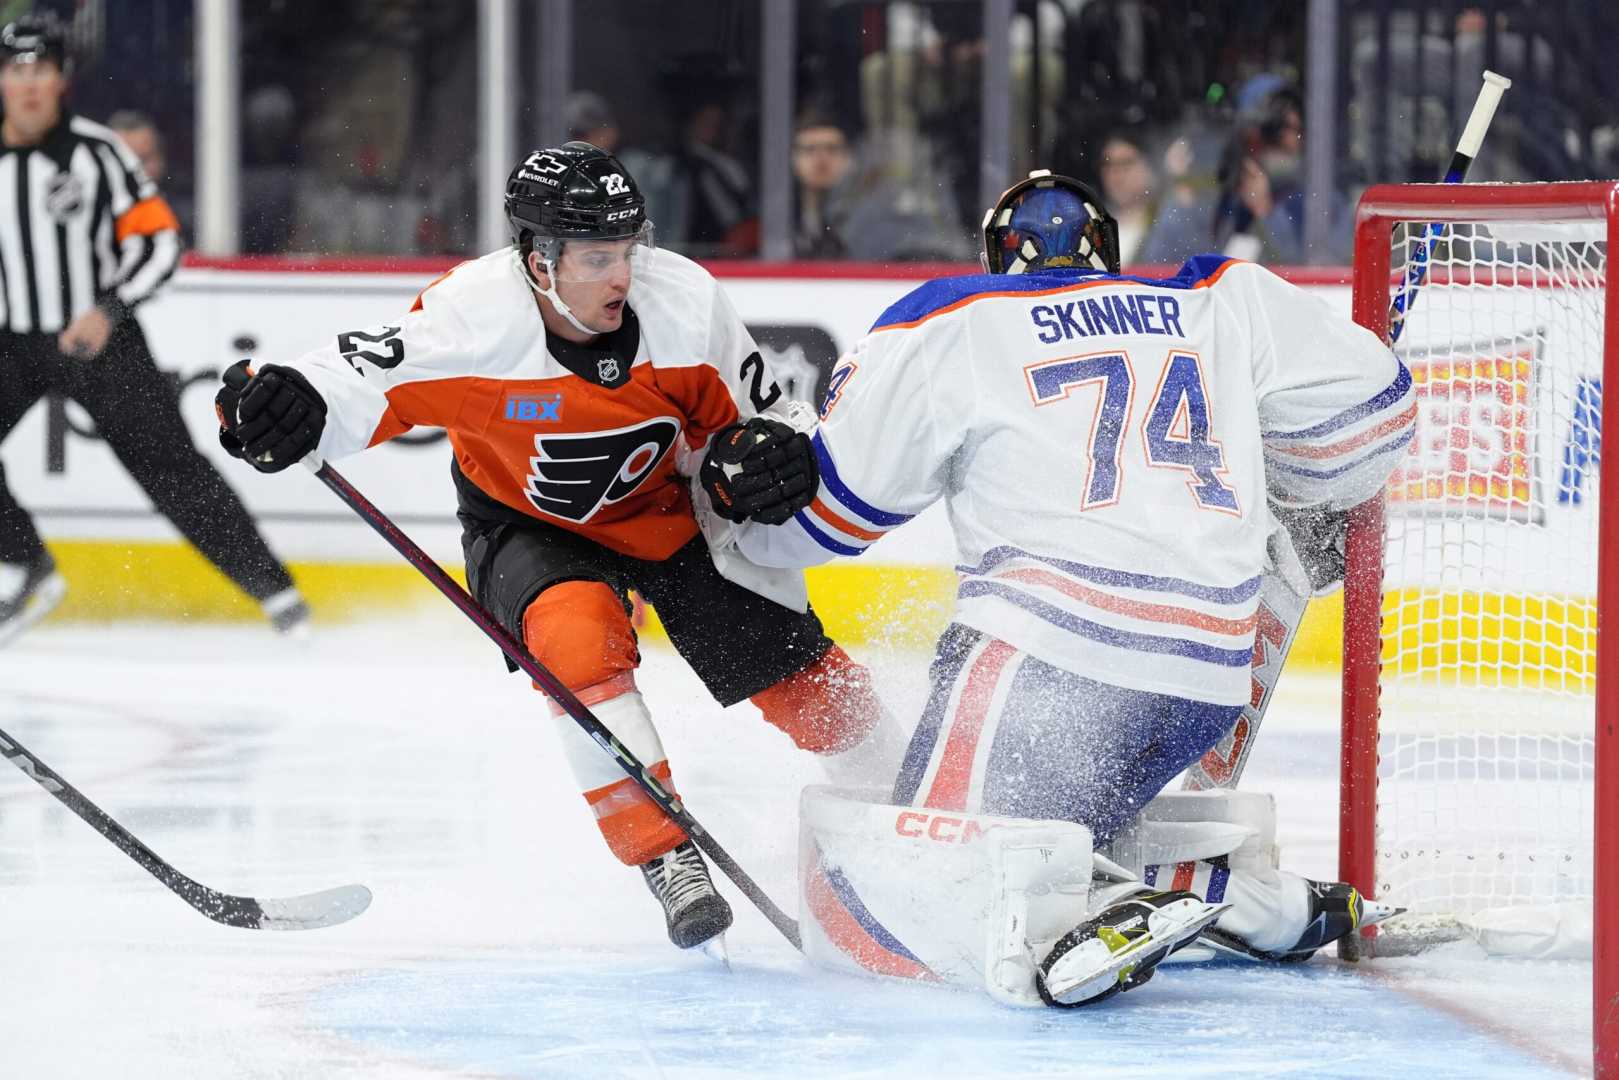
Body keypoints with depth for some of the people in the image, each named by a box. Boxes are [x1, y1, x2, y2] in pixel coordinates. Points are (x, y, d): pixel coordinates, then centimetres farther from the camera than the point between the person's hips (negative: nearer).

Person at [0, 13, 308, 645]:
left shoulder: (97, 152, -10)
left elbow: (158, 240, -8)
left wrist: (108, 311, -20)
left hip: (100, 338, -3)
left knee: (169, 467, -5)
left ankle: (271, 587, 3)